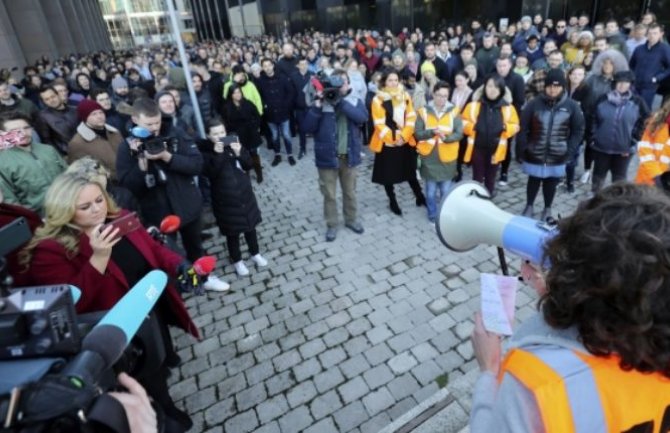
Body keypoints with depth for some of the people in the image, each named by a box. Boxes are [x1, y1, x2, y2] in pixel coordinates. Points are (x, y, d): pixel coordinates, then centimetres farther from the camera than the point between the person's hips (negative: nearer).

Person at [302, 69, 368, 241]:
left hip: (349, 156, 2)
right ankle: (331, 225, 29)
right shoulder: (321, 102, -4)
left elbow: (362, 117, -21)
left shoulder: (355, 101, 0)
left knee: (350, 192, 18)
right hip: (327, 156, -1)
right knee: (329, 194, 10)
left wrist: (341, 101, -25)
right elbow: (308, 127, -12)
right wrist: (317, 107, -23)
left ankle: (351, 219, 39)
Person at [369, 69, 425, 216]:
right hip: (387, 143, -3)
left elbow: (411, 118, 1)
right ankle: (392, 202, 24)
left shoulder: (405, 96, 5)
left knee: (410, 171, 12)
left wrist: (404, 136, -12)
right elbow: (379, 125, -13)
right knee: (388, 174, 7)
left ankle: (420, 197, 28)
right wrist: (393, 139, -16)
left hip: (406, 141, 3)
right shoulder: (378, 99, -9)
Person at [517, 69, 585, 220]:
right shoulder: (534, 104, -10)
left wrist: (569, 151, -7)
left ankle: (547, 209, 35)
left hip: (557, 156, 1)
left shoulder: (571, 106, -6)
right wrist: (521, 150, -8)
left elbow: (578, 131, 1)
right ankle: (529, 206, 35)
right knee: (533, 180, 14)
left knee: (551, 182, 15)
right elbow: (523, 128, -6)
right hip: (534, 154, -1)